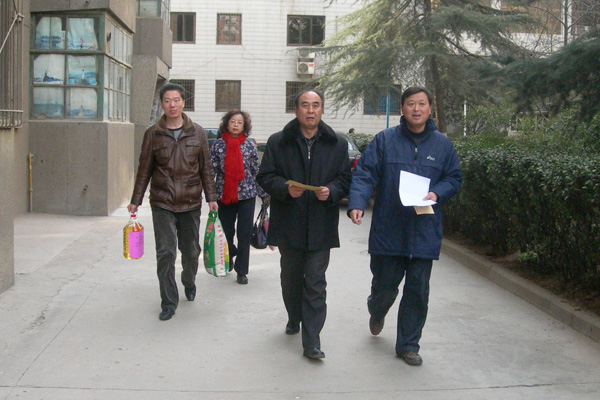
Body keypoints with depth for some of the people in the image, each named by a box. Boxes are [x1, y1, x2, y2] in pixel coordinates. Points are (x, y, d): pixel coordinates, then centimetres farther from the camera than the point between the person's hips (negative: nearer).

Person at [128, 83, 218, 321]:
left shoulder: (197, 133, 5)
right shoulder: (153, 134, 2)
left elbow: (206, 168, 8)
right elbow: (144, 169, 6)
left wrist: (211, 197, 3)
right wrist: (136, 201, 5)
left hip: (191, 203, 1)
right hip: (162, 204, -1)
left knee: (191, 251, 10)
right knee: (165, 253, -5)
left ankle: (189, 283, 41)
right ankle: (169, 303, 7)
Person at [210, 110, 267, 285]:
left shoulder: (250, 146, 2)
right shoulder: (218, 145, 1)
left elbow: (257, 172, 7)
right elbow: (211, 170, 0)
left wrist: (264, 195, 7)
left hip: (246, 194, 0)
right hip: (224, 195, 0)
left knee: (245, 234, 0)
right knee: (226, 232, 9)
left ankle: (242, 271, 11)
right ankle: (228, 260, 38)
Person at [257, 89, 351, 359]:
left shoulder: (337, 145, 5)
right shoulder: (277, 142, 2)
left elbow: (346, 179, 6)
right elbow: (265, 177, 1)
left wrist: (331, 191, -15)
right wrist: (285, 188, -18)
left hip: (321, 227, -1)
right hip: (288, 225, 1)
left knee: (315, 284, -3)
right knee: (291, 278, 18)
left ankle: (311, 342, 0)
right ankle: (294, 319, 43)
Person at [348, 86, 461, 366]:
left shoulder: (442, 145, 6)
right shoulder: (384, 140, 0)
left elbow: (454, 179, 11)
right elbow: (364, 174, -6)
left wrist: (437, 193, -10)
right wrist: (357, 203, -23)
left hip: (424, 233, 2)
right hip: (387, 230, -1)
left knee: (418, 291, 5)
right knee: (385, 286, 10)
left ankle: (408, 345, 21)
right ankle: (376, 312, 46)